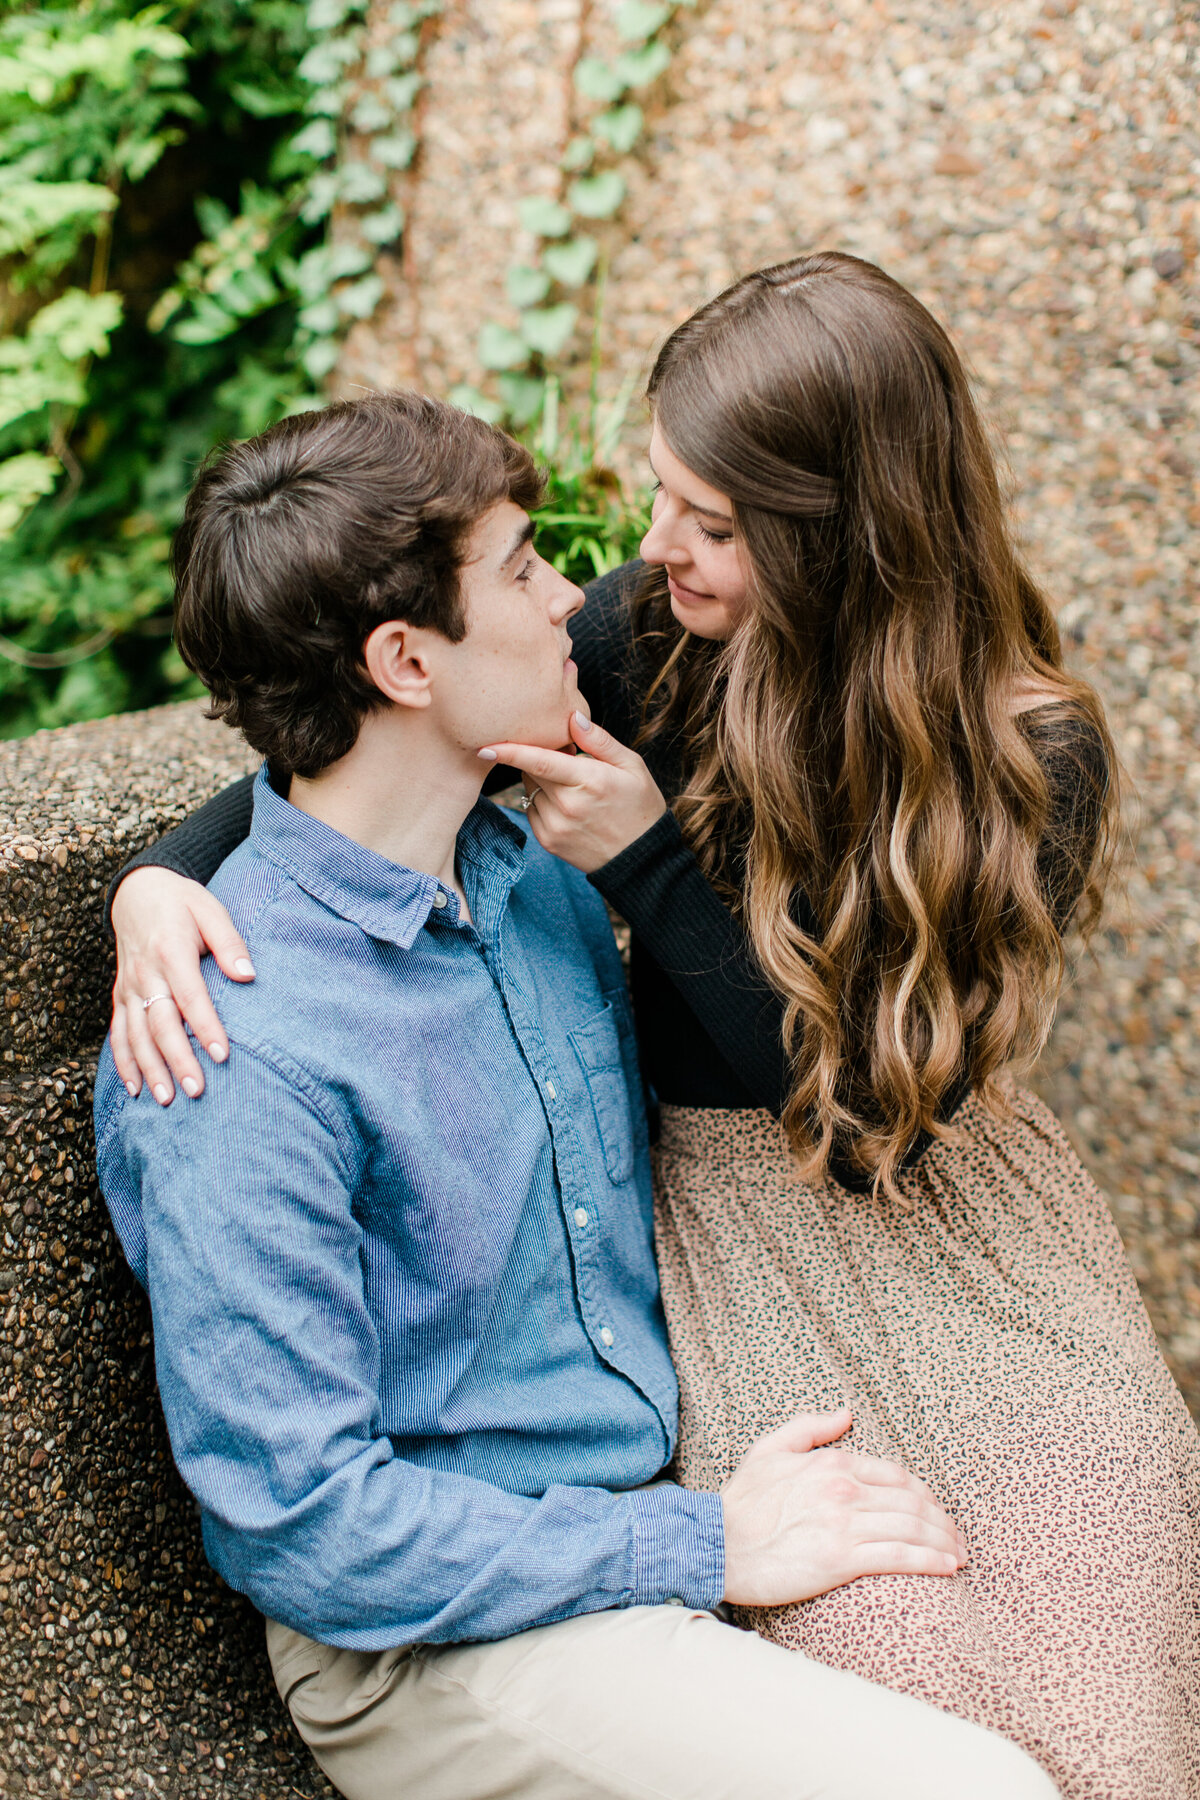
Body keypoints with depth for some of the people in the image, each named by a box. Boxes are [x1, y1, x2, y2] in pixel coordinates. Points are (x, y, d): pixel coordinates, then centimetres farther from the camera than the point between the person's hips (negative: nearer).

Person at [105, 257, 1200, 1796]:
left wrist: (651, 862, -23)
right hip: (743, 1229, 1)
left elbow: (869, 1117, -17)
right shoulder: (652, 636, -7)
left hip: (955, 1219, 0)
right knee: (884, 1653, -19)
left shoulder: (1032, 756, -13)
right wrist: (165, 876, -16)